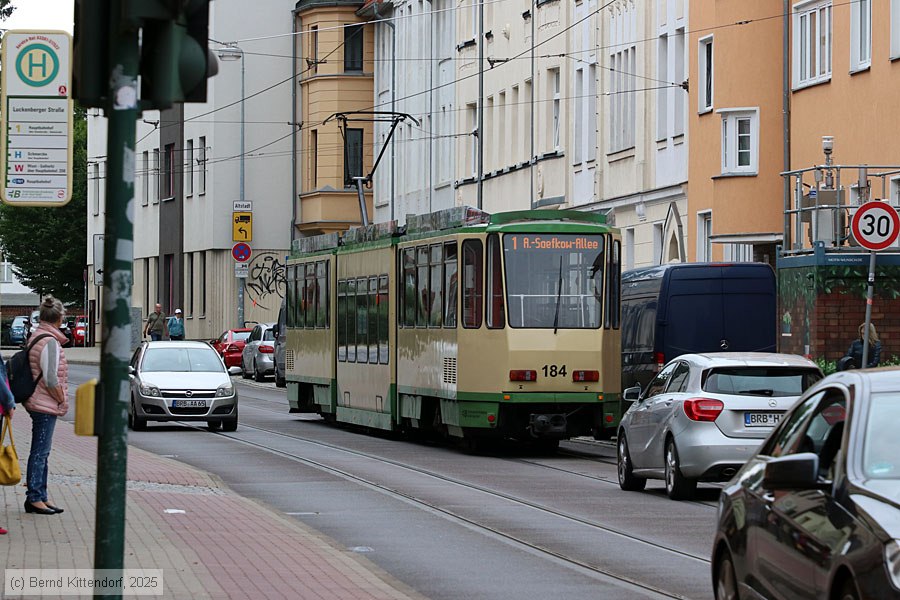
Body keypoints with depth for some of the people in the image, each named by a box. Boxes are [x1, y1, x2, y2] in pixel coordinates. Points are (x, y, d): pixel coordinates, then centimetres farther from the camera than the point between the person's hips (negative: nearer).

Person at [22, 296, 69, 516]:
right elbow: (51, 379, -22)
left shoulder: (35, 337, 11)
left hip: (37, 402, 10)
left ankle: (40, 497, 20)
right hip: (46, 405, -10)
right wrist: (62, 399, -8)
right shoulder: (50, 342, -18)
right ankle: (34, 498, 1)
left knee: (41, 452, 14)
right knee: (40, 452, -3)